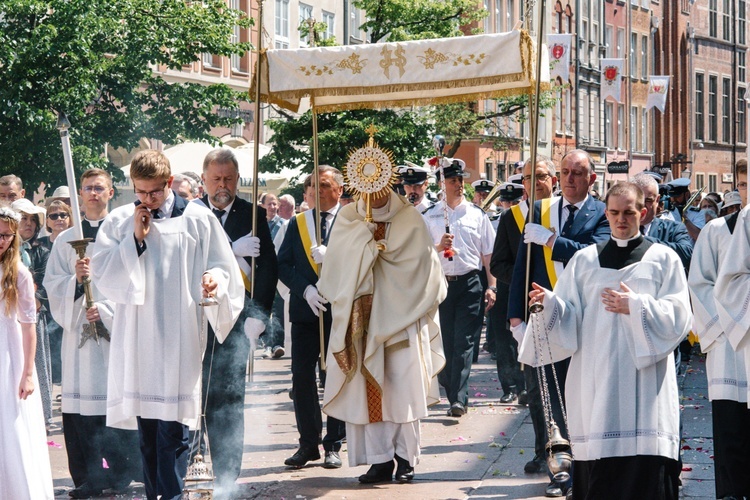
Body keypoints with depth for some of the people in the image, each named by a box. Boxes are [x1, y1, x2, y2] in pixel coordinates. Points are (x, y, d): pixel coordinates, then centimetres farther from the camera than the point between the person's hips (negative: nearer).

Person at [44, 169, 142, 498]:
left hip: (116, 329, -2)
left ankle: (122, 473, 4)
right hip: (79, 331, 2)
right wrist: (76, 279, -12)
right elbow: (52, 285, 8)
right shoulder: (66, 241, 12)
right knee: (80, 407, -1)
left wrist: (105, 309, -11)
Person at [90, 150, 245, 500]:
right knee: (146, 426, 8)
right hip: (136, 340, 3)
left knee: (172, 425, -9)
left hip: (180, 340, -3)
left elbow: (224, 269, 5)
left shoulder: (198, 220, 3)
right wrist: (135, 239, -7)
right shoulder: (118, 222, 9)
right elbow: (102, 277, 1)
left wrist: (214, 280, -17)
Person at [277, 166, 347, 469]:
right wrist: (305, 289, -11)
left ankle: (333, 445, 12)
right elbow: (283, 265, 4)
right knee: (302, 376, 2)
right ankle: (308, 443, 11)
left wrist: (332, 258, -23)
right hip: (305, 309, 3)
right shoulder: (297, 223, 11)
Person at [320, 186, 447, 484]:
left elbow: (421, 265, -3)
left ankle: (405, 458, 9)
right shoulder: (348, 219, 4)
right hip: (362, 320, 2)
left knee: (403, 390, -2)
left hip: (401, 317, -2)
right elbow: (337, 268, 1)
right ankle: (380, 460, 3)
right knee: (367, 389, -1)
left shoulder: (409, 219, -1)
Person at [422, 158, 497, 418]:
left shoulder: (477, 215, 9)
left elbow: (488, 254, 9)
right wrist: (439, 246, -12)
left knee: (464, 343, -9)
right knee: (445, 342, 4)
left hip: (470, 284, -1)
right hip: (441, 284, 1)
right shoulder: (430, 216, 9)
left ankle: (458, 398, -14)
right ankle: (453, 394, 15)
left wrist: (491, 287, 1)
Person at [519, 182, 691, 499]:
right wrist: (549, 303, -13)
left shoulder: (663, 259, 8)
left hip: (646, 381, -1)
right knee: (599, 468, -2)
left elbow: (678, 317, -1)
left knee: (647, 466, -9)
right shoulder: (585, 260, 13)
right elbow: (569, 317, 6)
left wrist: (635, 306, -10)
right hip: (597, 379, 2)